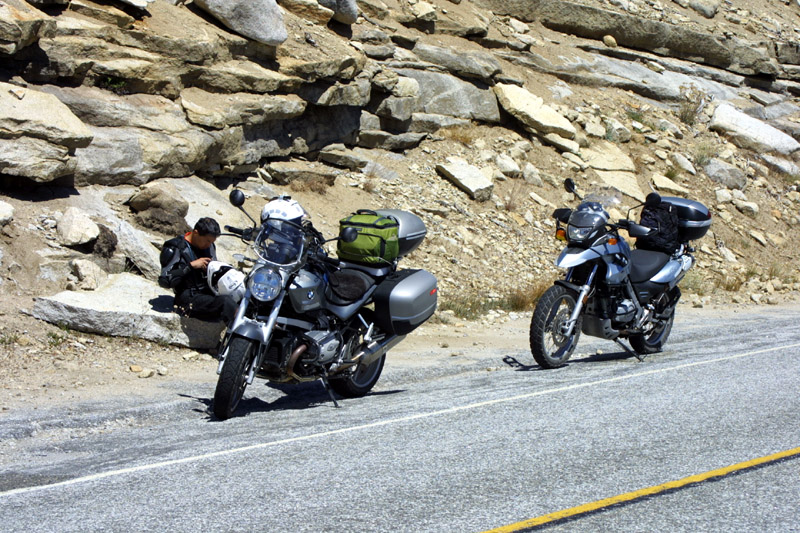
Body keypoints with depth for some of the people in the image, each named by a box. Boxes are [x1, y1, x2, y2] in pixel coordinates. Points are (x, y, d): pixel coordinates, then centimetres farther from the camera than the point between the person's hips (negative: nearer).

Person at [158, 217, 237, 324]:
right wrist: (191, 265, -15)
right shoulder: (174, 249, -6)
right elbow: (164, 281, -13)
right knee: (227, 302, -34)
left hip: (209, 293, 8)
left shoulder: (209, 246, 15)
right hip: (189, 298, -8)